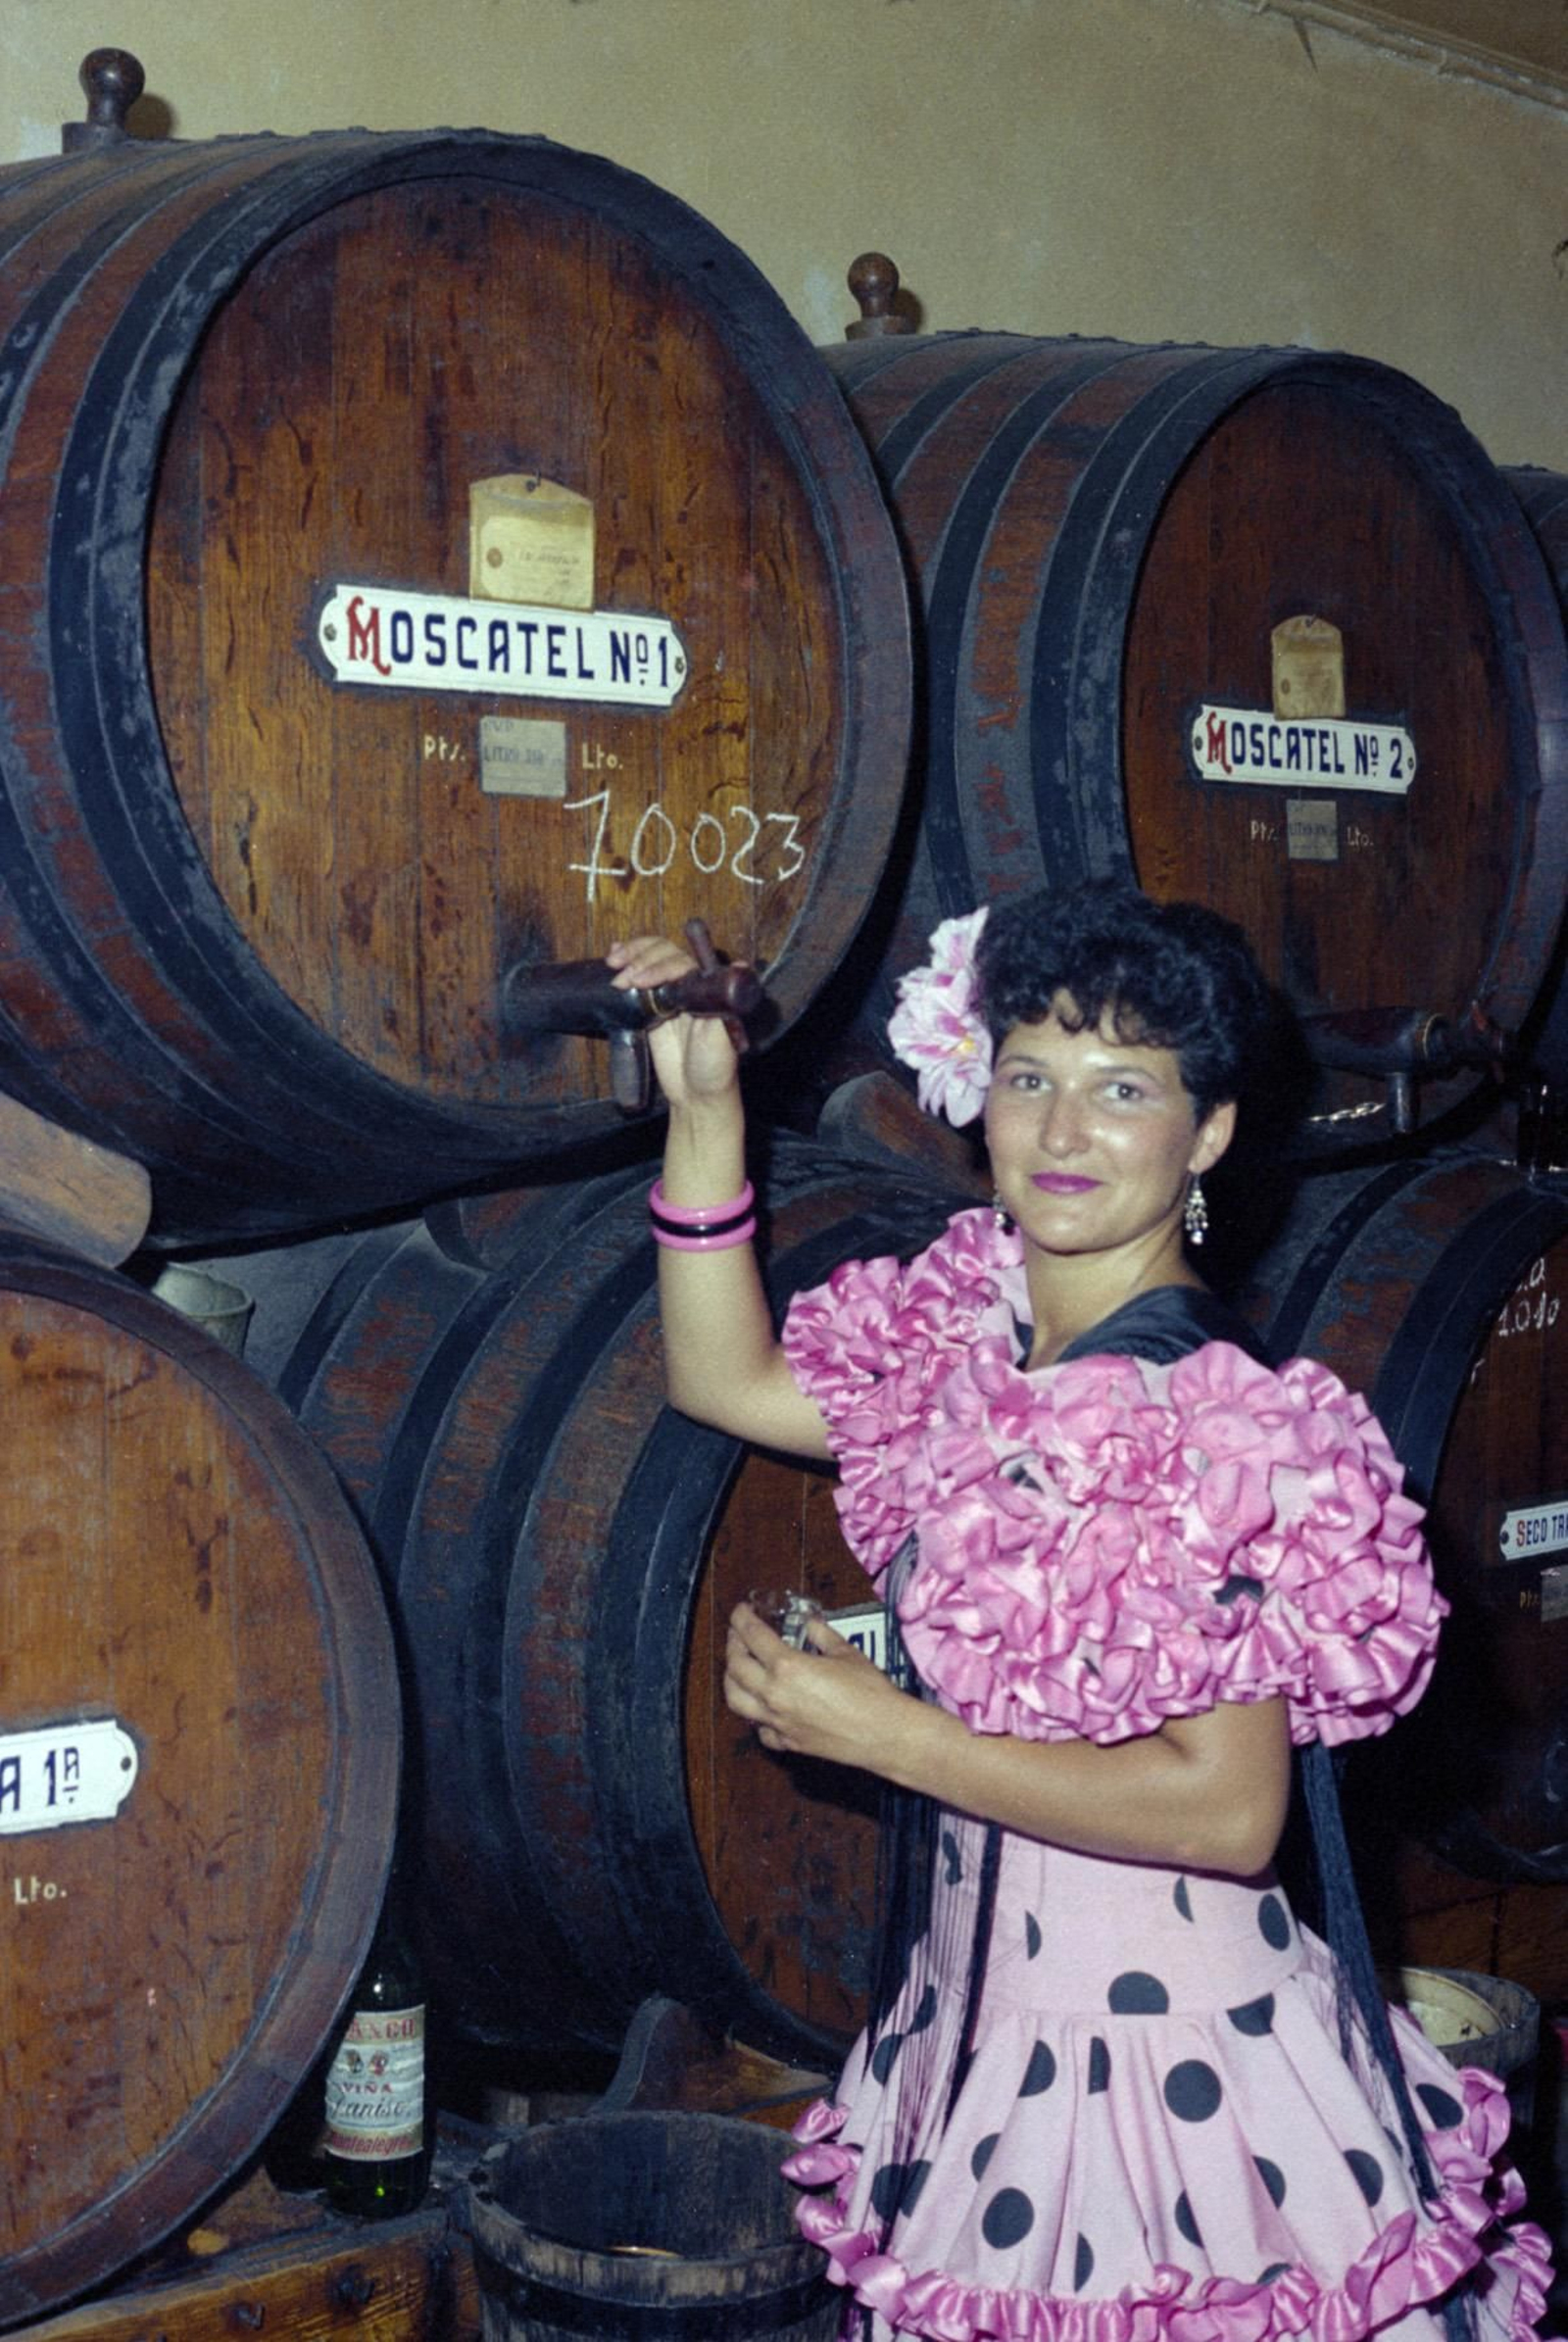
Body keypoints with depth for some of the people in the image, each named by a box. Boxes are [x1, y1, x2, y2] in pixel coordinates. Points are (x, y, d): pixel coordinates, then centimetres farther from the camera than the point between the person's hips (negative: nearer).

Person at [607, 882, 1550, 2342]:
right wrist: (704, 1108, 4)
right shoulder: (964, 1327, 1)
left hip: (1167, 2075, -7)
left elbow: (1226, 1811, -24)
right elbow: (730, 1380, 15)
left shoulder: (1221, 1424, -22)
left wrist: (884, 1733, -20)